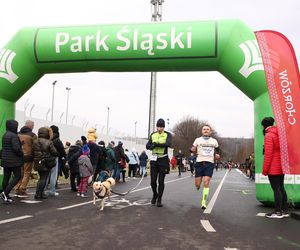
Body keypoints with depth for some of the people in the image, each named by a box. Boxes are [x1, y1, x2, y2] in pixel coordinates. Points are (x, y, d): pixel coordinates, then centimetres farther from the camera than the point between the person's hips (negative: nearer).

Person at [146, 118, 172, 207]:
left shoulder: (168, 135, -3)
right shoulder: (153, 135, 8)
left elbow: (168, 144, -22)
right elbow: (147, 146, -2)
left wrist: (156, 144, -25)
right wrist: (153, 146, -24)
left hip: (163, 160, -3)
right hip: (154, 159, 3)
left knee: (161, 181, 1)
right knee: (153, 180, 3)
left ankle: (159, 199, 14)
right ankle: (155, 195, 30)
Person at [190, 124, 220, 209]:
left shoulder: (214, 141, 12)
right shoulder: (198, 140, 8)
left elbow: (217, 150, 24)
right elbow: (193, 150, 8)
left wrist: (217, 155, 3)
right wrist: (193, 150, -16)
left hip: (209, 163, 0)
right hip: (199, 163, 0)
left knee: (206, 183, -12)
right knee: (197, 184, -1)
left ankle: (204, 202, -3)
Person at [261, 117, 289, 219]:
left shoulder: (269, 135, -14)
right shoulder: (279, 134, 13)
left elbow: (268, 154, -18)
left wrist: (265, 169, -13)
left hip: (273, 168, -9)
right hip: (281, 167, 9)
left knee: (276, 189, -6)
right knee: (281, 188, 13)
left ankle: (278, 212, -2)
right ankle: (284, 210, 18)